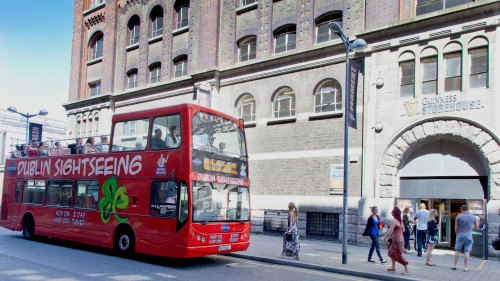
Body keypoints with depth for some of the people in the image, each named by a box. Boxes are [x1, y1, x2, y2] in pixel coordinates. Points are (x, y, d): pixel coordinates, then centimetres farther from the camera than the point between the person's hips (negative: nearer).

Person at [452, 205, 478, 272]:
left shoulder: (459, 217, -6)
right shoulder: (473, 217, 0)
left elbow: (456, 228, -1)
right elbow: (476, 227, 16)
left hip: (460, 236, -1)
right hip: (468, 236, 1)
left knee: (457, 251, 9)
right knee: (467, 252, 3)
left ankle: (454, 266, 10)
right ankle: (465, 267, 4)